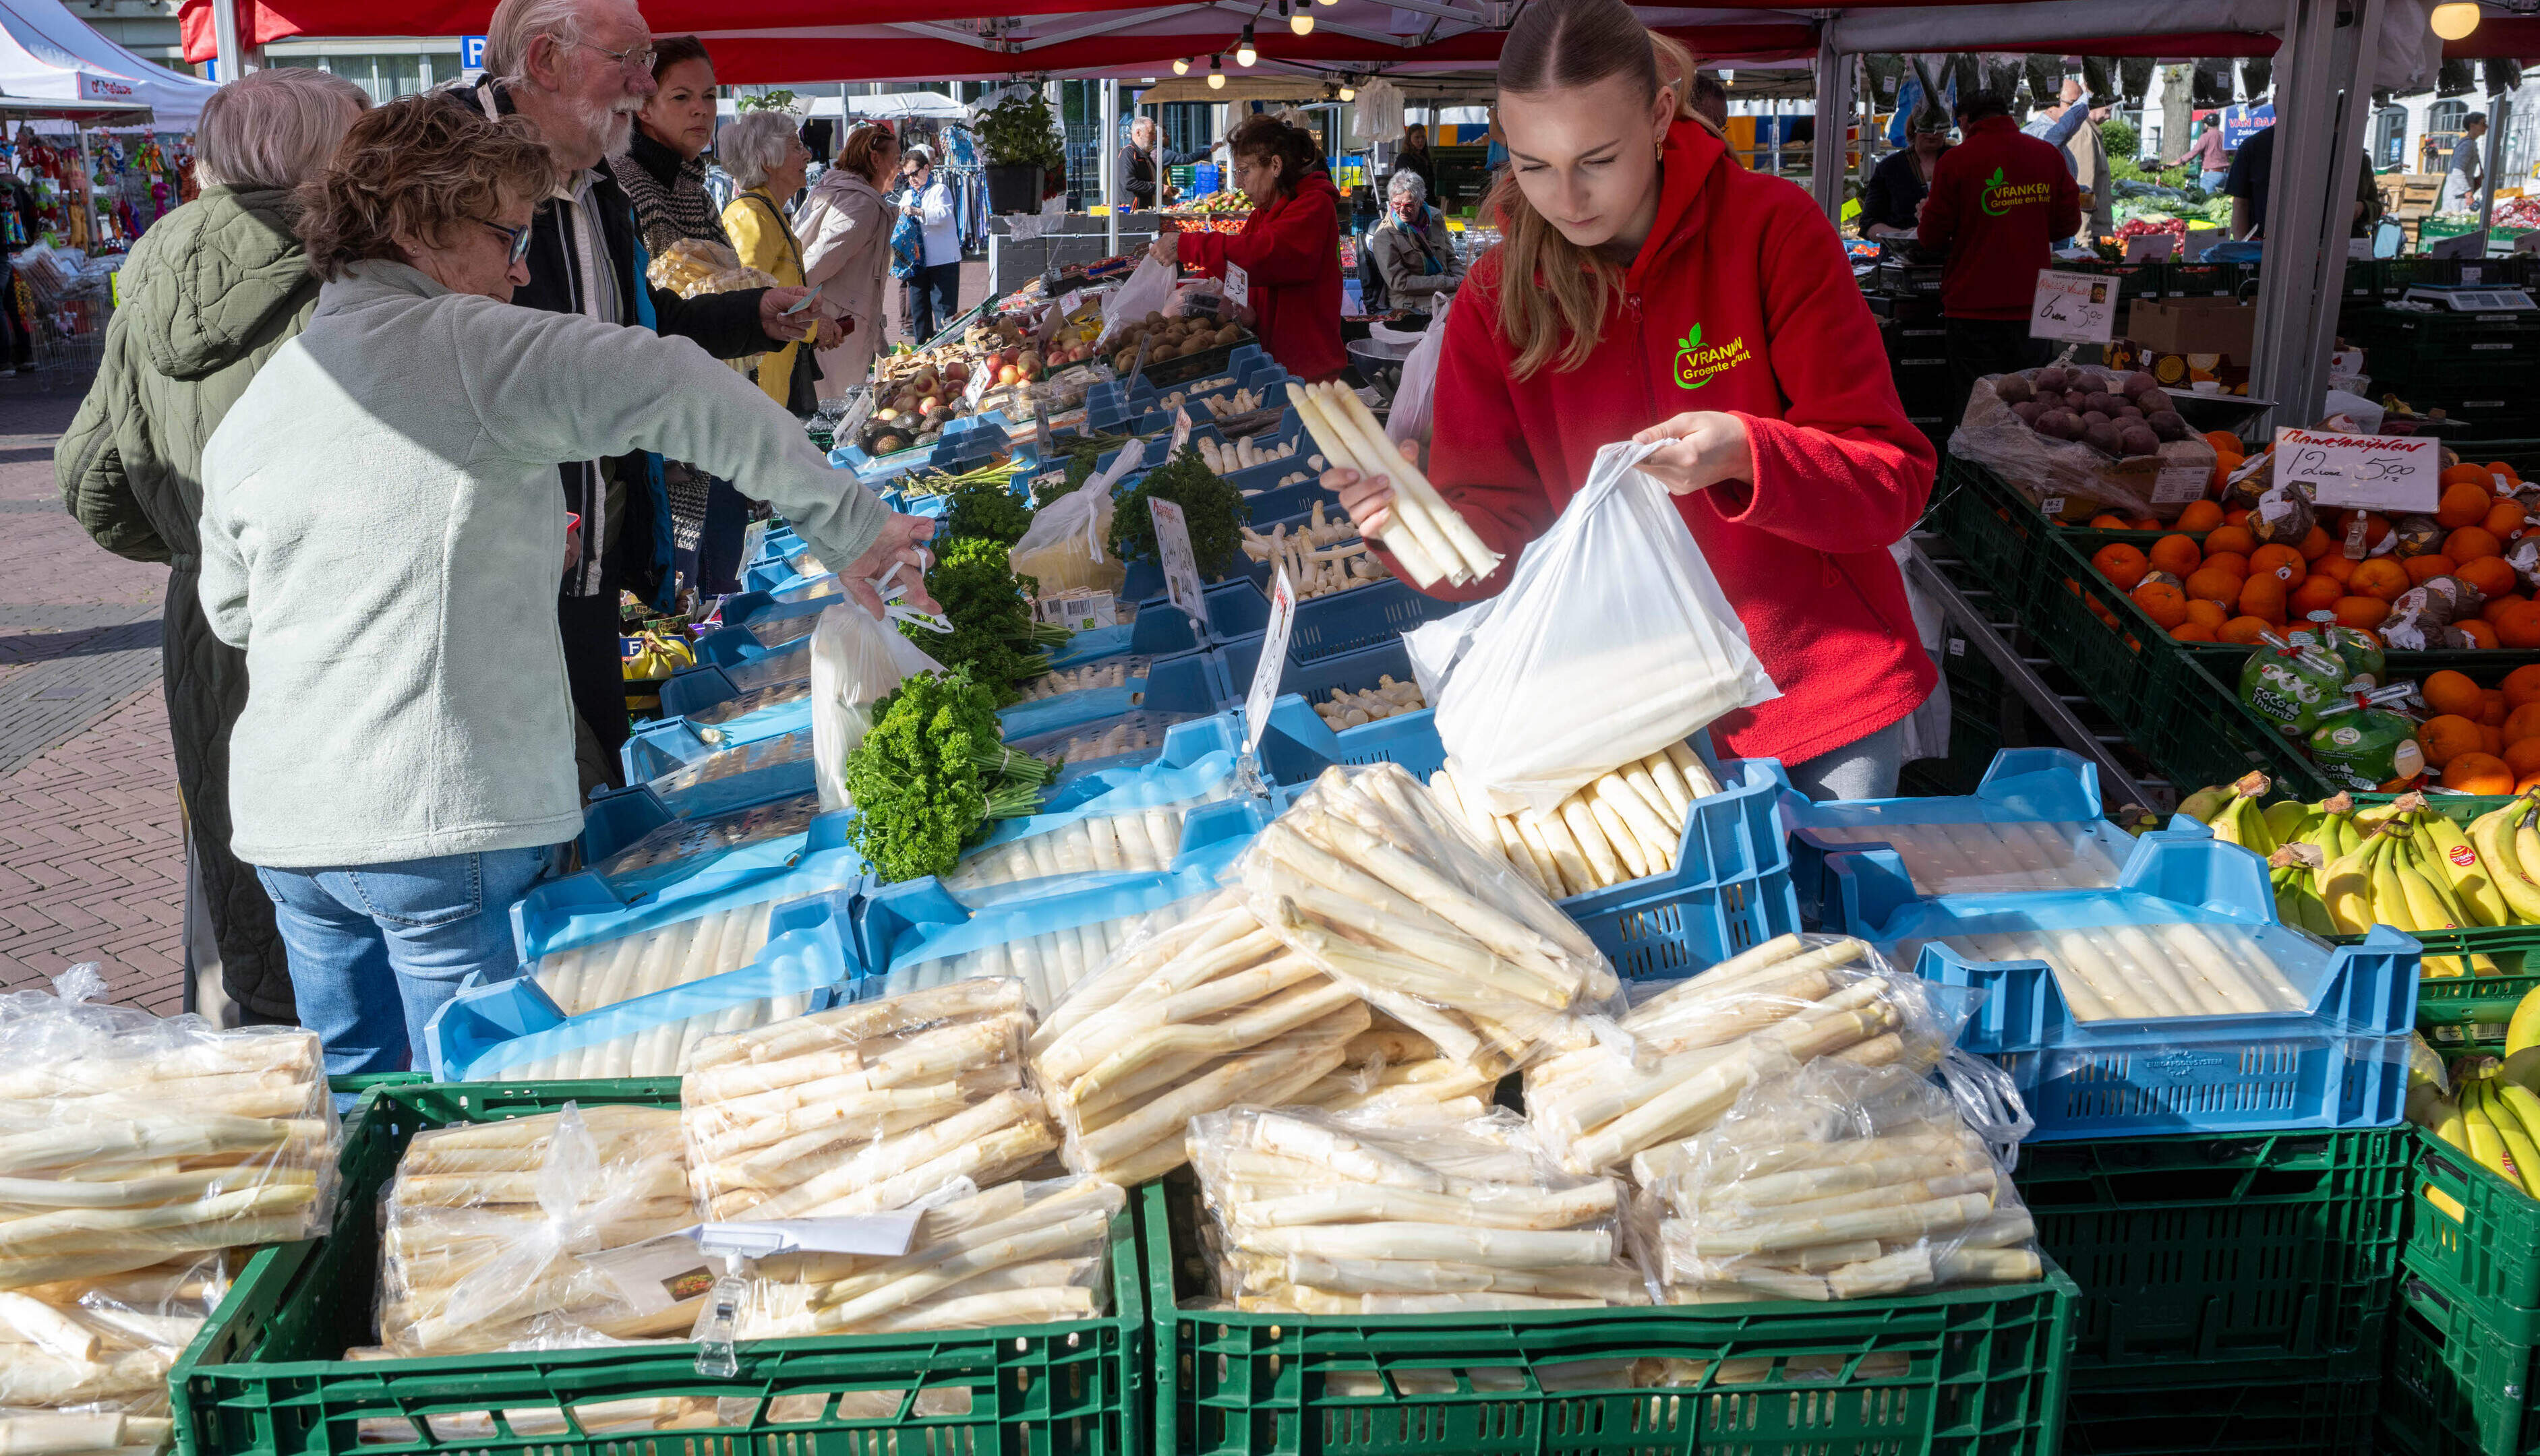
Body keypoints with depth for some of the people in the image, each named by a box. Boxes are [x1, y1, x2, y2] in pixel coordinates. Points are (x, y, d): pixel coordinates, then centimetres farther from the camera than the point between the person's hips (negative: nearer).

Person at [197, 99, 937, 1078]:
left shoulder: (250, 407, 11)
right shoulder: (463, 345, -10)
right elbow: (671, 389, -24)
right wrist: (847, 520, -20)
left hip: (285, 821, 7)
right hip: (445, 820, -7)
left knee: (355, 1094, 20)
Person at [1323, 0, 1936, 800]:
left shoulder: (1773, 230, -14)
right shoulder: (1497, 298, -6)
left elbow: (1894, 479, -15)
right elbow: (1498, 535, -5)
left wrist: (1745, 457, -35)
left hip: (1823, 678, -1)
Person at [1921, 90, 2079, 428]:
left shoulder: (1955, 161, -6)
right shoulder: (2050, 155, 5)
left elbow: (1931, 238, -3)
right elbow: (2069, 223, 12)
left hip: (1973, 308, -4)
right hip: (2033, 304, 4)